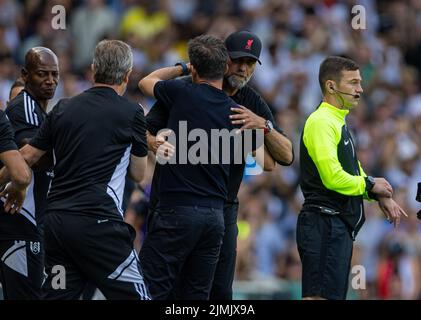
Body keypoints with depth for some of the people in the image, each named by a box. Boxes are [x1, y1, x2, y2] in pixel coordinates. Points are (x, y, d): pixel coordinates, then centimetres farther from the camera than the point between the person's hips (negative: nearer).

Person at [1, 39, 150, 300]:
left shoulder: (64, 109, 10)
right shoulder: (131, 113, -2)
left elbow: (27, 157, 16)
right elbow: (139, 174, 10)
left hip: (56, 221, 5)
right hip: (98, 222, -5)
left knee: (58, 296, 10)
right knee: (133, 295, 0)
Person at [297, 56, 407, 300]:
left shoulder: (339, 122, 20)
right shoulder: (321, 122, -14)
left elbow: (352, 170, 25)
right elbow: (333, 177, -22)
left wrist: (380, 195, 8)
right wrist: (370, 185, -7)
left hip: (340, 225, 11)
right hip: (324, 223, -11)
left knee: (335, 295, 11)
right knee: (319, 296, -16)